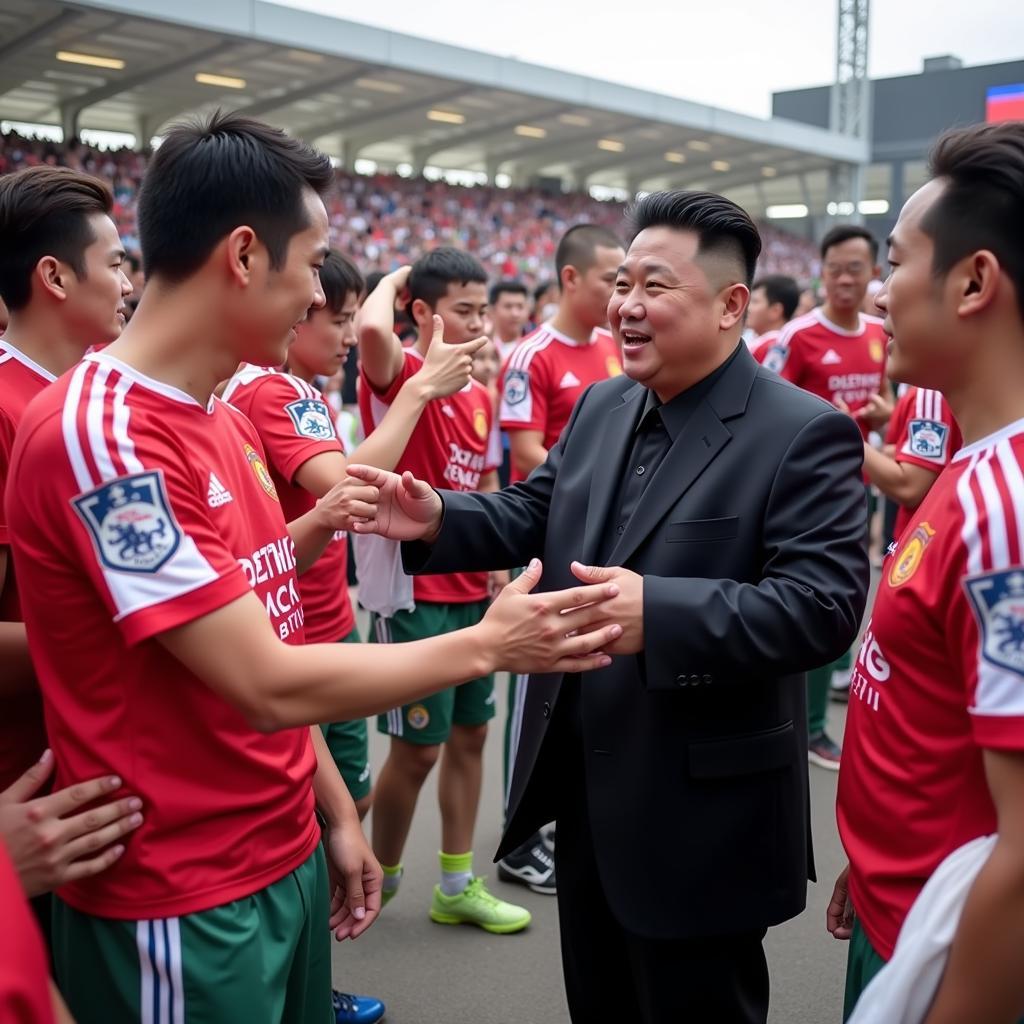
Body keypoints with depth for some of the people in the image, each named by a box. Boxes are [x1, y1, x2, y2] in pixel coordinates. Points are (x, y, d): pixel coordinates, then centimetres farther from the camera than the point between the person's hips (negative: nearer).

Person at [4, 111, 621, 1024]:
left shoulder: (227, 423, 7)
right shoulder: (101, 435, -22)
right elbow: (268, 685, -24)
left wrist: (334, 813, 11)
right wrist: (487, 645, -15)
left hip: (286, 859, 8)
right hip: (181, 906, -8)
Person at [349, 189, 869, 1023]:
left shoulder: (803, 433, -16)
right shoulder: (601, 407, 8)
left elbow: (825, 603, -25)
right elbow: (535, 514, 13)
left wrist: (659, 611, -38)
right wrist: (439, 520, -7)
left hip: (700, 814, -7)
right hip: (586, 788, 7)